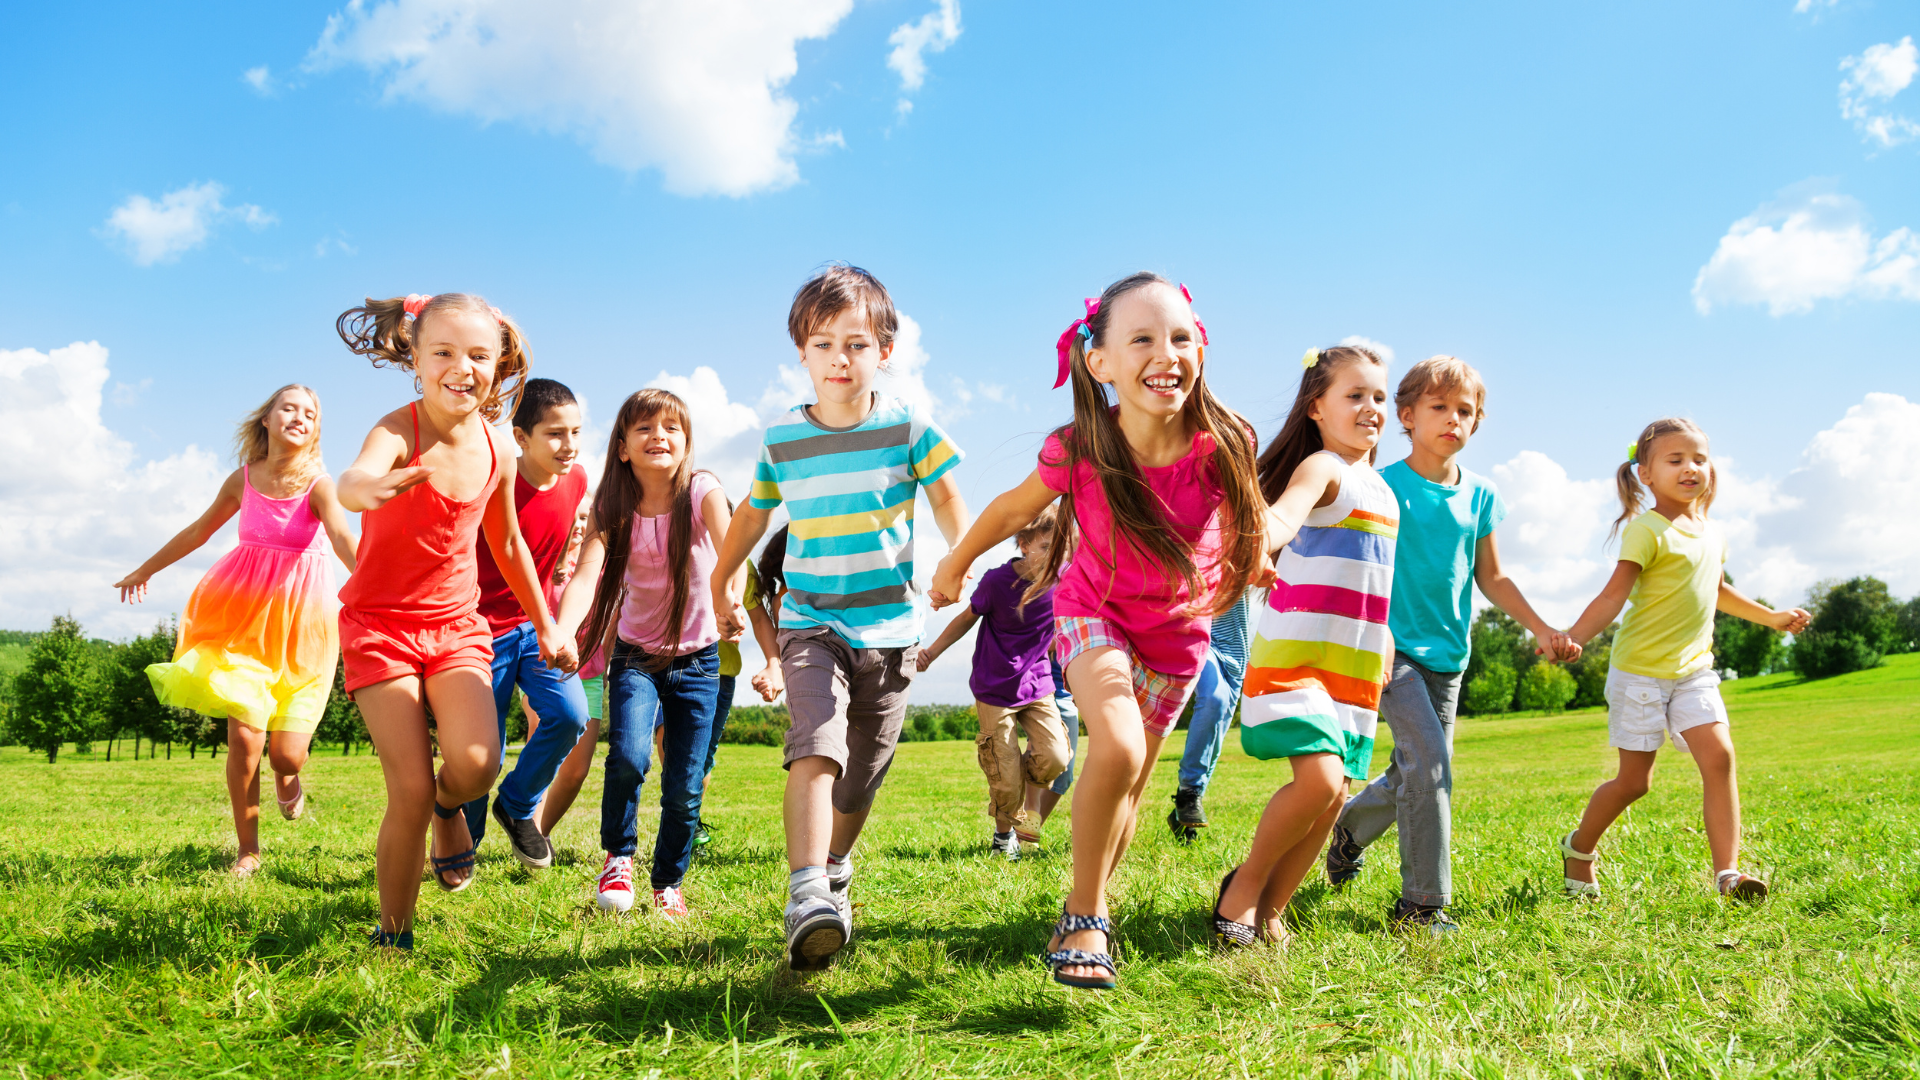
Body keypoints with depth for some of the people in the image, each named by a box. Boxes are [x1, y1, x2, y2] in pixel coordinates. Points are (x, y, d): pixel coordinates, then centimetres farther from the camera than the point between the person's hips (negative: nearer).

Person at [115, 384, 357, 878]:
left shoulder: (317, 483, -10)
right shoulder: (243, 480, 2)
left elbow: (343, 538, -29)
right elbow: (199, 531, 20)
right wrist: (145, 570, 34)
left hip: (301, 620, -2)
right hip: (245, 615, 2)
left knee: (286, 752, -6)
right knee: (243, 736, -8)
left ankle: (288, 779, 35)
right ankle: (247, 848, 11)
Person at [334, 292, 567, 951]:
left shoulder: (497, 451, -2)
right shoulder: (399, 431, -18)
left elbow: (506, 543, 15)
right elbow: (352, 482, -43)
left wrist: (546, 627, 20)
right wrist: (371, 485, -68)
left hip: (457, 624, 3)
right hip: (379, 623, -3)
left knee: (475, 762, -20)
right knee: (410, 792, -10)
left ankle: (450, 807, 18)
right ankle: (393, 934, 12)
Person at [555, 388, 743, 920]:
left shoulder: (702, 493, -15)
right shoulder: (611, 511, -11)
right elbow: (585, 576, -26)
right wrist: (563, 633, -45)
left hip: (697, 661, 0)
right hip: (636, 656, 0)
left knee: (684, 788, -1)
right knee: (628, 756, -23)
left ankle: (669, 884, 24)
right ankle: (618, 857, 3)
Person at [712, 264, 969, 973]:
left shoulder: (908, 427, -4)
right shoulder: (782, 438, 1)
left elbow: (945, 495, 4)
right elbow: (754, 512, 18)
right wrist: (721, 579, 27)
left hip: (889, 626, 1)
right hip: (810, 622, 0)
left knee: (862, 775, 11)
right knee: (815, 749, -23)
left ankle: (836, 868, 37)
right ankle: (808, 897, -30)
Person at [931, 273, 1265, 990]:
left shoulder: (1222, 446, -26)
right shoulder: (1077, 452, -27)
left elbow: (1243, 523, -1)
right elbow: (1012, 511, -5)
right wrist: (955, 564, 9)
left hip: (1176, 628, 2)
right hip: (1093, 608, -2)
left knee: (1127, 791, 9)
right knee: (1118, 748, -28)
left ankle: (1083, 919, 32)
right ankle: (1084, 917, -8)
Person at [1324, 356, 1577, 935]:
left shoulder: (1480, 495, 8)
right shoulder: (1385, 486, -8)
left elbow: (1491, 577, 15)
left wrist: (1542, 629, 8)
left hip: (1447, 654, 6)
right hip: (1394, 648, -6)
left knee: (1414, 774, 10)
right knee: (1429, 761, -17)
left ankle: (1350, 825, 40)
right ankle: (1422, 903, -7)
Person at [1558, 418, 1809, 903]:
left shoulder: (1712, 535, 11)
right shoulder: (1648, 530, -13)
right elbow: (1614, 594, -22)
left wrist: (1772, 617, 40)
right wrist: (1572, 639, -37)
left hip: (1693, 671, 6)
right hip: (1640, 670, -6)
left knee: (1719, 756, -13)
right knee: (1633, 781, 1)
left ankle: (1727, 872, -11)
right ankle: (1580, 846, 26)